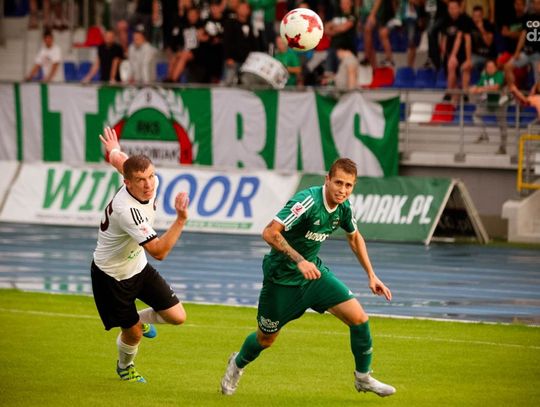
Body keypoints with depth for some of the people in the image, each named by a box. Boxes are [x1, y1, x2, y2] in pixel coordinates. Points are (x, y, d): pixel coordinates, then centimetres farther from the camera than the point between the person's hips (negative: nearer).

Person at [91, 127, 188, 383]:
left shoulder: (151, 182, -17)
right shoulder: (126, 210, -40)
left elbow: (118, 159, 7)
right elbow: (158, 251, -43)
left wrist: (115, 151, 32)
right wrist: (181, 220, -52)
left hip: (138, 266, 7)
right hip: (112, 276, -7)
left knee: (177, 317, 2)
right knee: (132, 333, 8)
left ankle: (140, 320, 34)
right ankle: (125, 366, 43)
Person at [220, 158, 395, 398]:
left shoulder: (343, 207, -5)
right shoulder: (307, 201, -29)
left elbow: (354, 237, 17)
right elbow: (270, 233, -34)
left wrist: (371, 275, 13)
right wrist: (299, 260, -41)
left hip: (313, 271, 6)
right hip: (282, 277, -6)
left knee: (358, 318, -10)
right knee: (266, 339, 10)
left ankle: (363, 377, 9)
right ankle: (237, 364, 44)